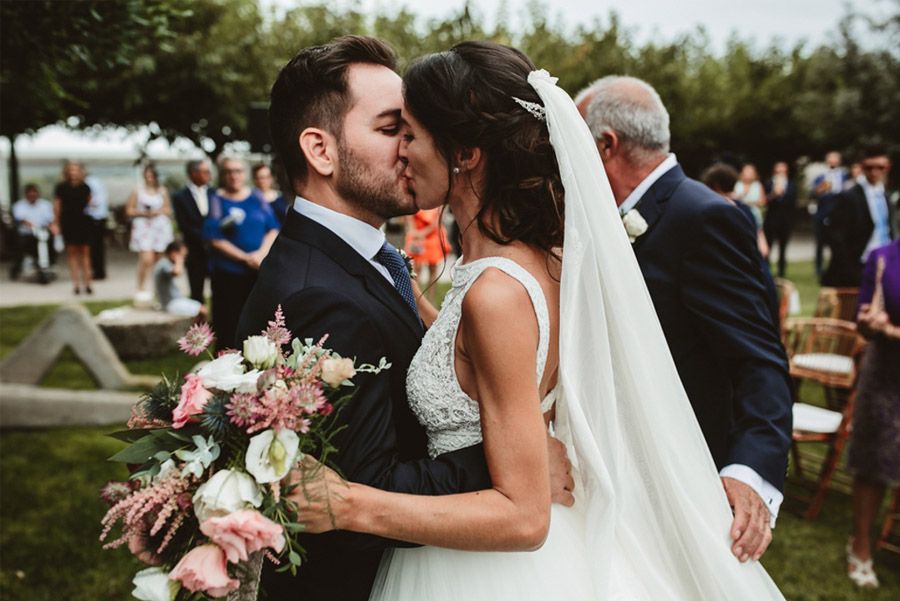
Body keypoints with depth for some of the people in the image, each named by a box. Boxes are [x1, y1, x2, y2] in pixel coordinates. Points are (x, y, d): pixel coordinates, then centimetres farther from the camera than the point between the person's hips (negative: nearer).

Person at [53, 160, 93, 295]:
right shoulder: (61, 187, 0)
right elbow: (57, 206, 4)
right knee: (72, 252, 1)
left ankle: (87, 283, 5)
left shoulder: (85, 187, 4)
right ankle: (76, 283, 6)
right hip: (68, 223, -1)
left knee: (85, 252, 1)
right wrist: (56, 223, 1)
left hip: (84, 222, 1)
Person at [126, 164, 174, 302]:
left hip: (160, 226, 3)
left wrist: (159, 212, -5)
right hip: (143, 227, -3)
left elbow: (168, 209, 15)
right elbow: (129, 210, 3)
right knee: (146, 259, -16)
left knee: (158, 260, 6)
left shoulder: (162, 191, 8)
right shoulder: (138, 191, 1)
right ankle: (141, 289, -7)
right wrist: (143, 213, -12)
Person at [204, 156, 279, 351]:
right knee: (228, 326, -1)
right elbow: (214, 238, -7)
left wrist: (262, 252, -11)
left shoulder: (257, 199, 9)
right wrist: (245, 257, -12)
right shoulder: (217, 200, -1)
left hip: (259, 271, 3)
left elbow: (273, 228, 7)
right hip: (228, 274, -3)